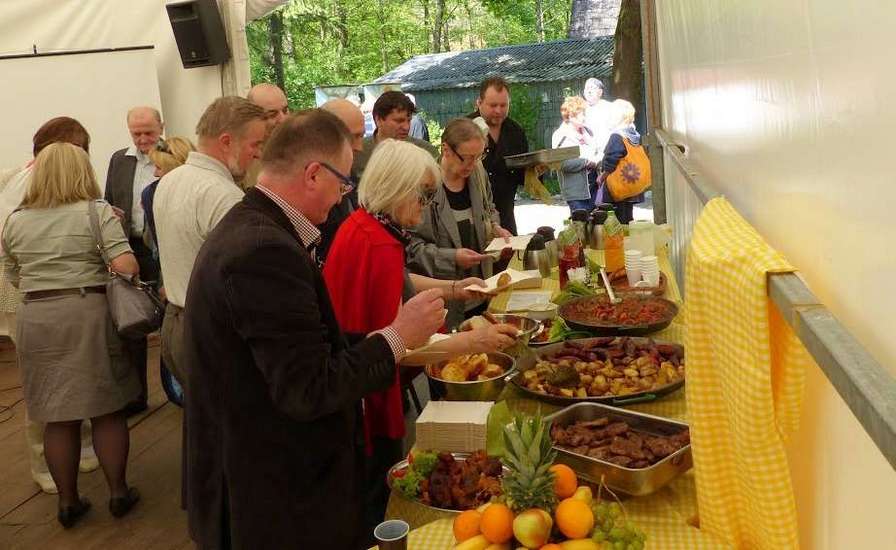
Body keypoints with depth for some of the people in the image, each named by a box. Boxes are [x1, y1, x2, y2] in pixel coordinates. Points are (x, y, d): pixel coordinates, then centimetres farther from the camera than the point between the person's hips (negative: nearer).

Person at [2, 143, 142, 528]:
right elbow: (127, 266, -15)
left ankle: (68, 501, 20)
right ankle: (119, 493, 17)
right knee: (107, 409, 8)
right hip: (87, 314, -3)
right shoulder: (97, 211, -5)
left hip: (34, 319, 4)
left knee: (58, 416, 11)